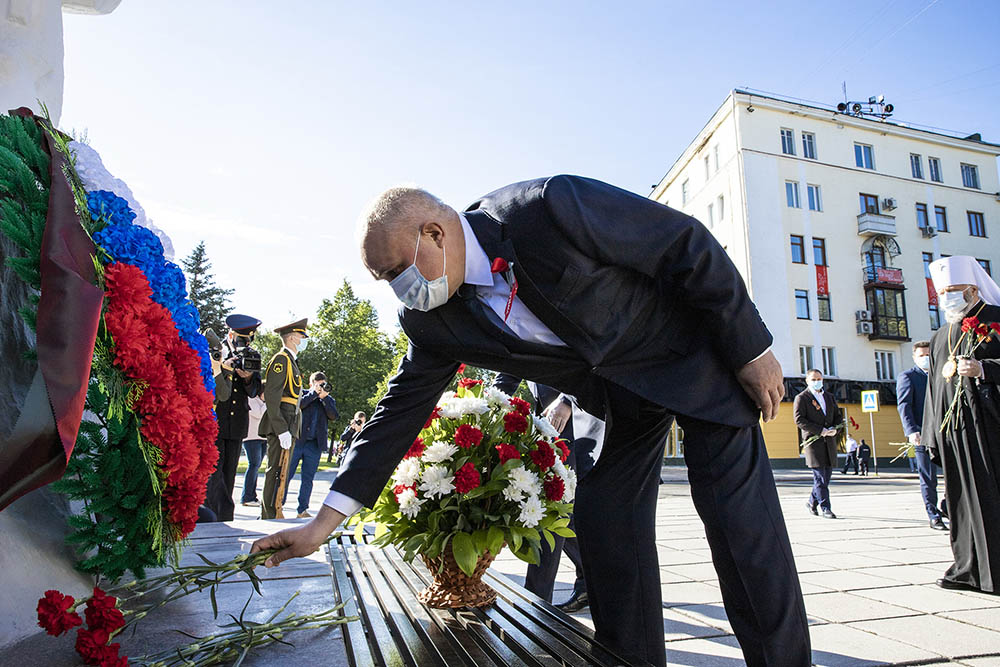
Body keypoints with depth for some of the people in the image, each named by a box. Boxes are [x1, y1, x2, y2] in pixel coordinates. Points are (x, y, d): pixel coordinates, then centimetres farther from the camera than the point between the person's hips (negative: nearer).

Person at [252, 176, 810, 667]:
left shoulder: (551, 208, -31)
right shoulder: (434, 321, -12)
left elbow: (689, 244, -23)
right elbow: (403, 407, -5)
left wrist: (752, 350, -15)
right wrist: (326, 522, -6)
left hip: (697, 356, -4)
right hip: (617, 394, 5)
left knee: (738, 511, -7)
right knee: (604, 518, 0)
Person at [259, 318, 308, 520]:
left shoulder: (290, 361, 22)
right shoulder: (281, 359, -8)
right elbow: (271, 396, -16)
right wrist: (282, 429, -22)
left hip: (286, 425, 10)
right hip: (280, 423, -10)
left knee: (277, 471, 13)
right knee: (277, 471, -9)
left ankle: (268, 515, 21)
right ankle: (271, 517, -5)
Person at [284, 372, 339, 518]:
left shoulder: (329, 400, 16)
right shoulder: (303, 394, 10)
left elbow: (334, 416, -1)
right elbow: (297, 405, -11)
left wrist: (324, 397, -7)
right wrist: (314, 393, -9)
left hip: (314, 445, 2)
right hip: (296, 441, -2)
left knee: (308, 479, 5)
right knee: (286, 475, -1)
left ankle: (302, 510, 11)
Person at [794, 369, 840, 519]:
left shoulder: (830, 397, 18)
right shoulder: (801, 398, -1)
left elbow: (837, 416, 20)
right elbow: (799, 420, -9)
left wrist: (834, 428, -2)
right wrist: (820, 430, -16)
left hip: (829, 441, 6)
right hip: (813, 440, -6)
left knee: (827, 475, 8)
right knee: (820, 476, -7)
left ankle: (812, 501, 24)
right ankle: (825, 507, -3)